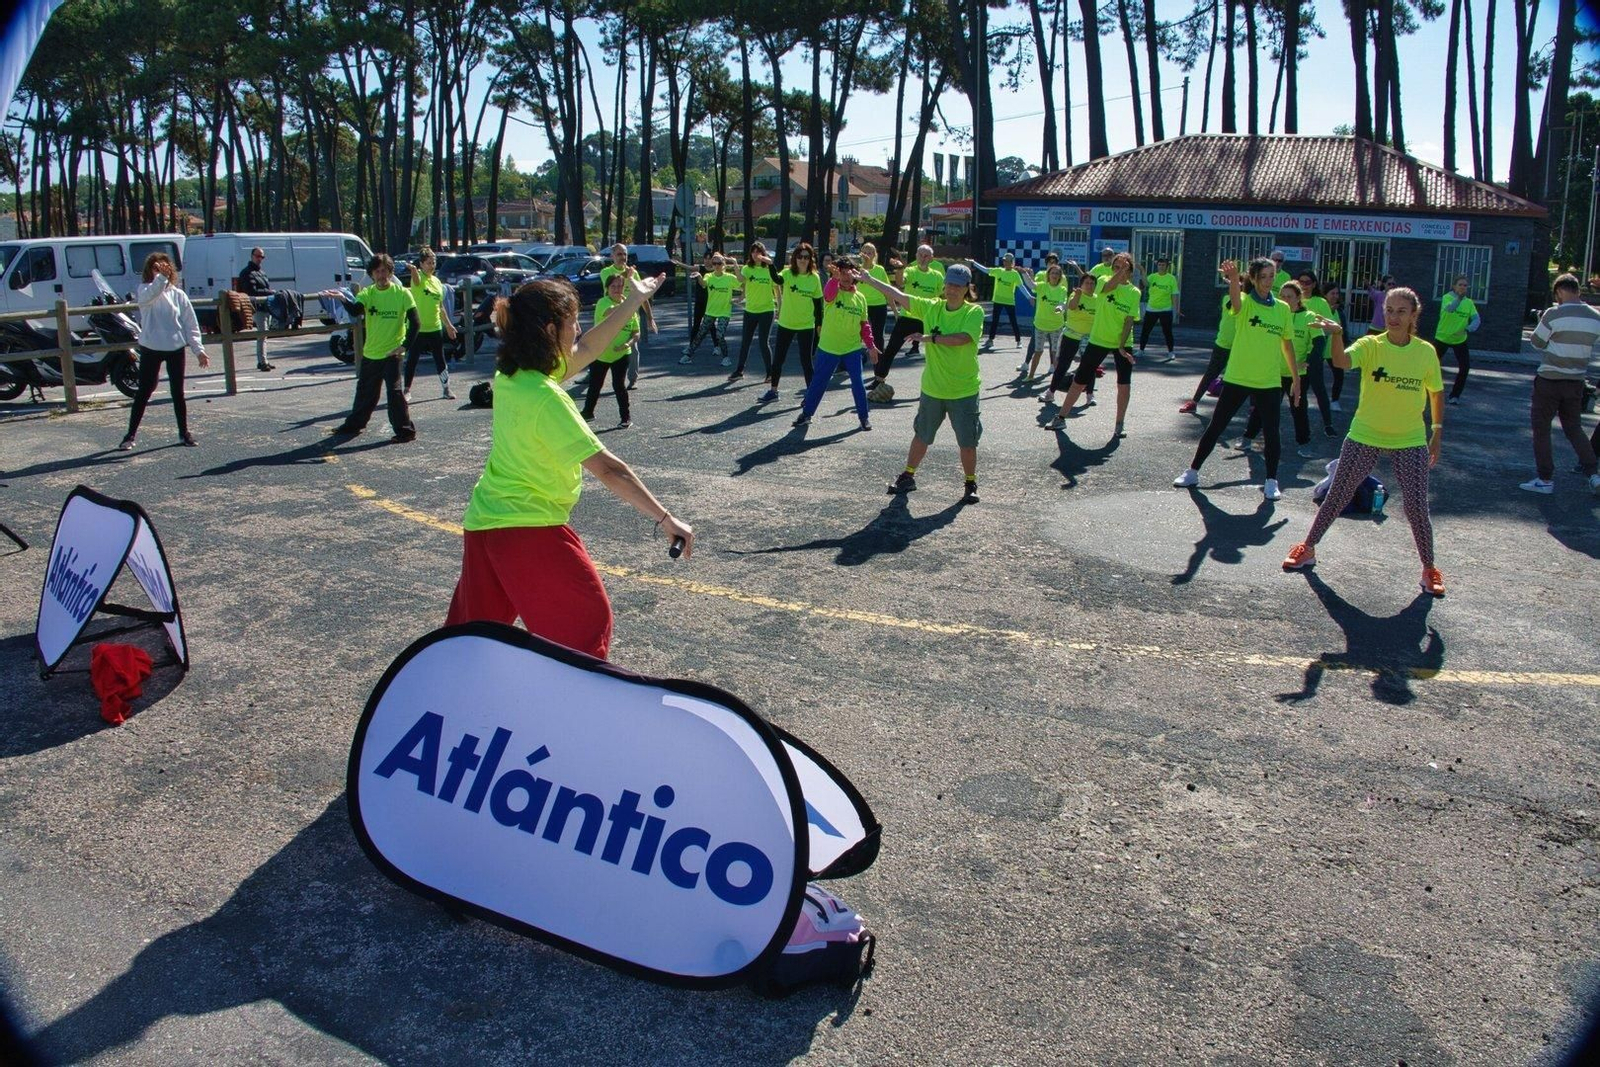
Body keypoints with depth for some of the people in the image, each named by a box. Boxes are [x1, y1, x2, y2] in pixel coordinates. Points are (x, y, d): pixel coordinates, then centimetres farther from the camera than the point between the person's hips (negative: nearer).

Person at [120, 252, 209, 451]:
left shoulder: (178, 294, 4)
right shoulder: (144, 290, -3)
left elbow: (191, 324, 5)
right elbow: (147, 297, -29)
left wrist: (199, 350, -2)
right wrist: (161, 277, -42)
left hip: (176, 348, 2)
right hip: (151, 348, -2)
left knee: (178, 392, 9)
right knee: (144, 392, 2)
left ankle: (184, 432, 21)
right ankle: (131, 434, 10)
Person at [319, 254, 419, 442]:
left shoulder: (402, 293, -8)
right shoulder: (367, 293, 2)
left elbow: (415, 323, -9)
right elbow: (355, 310, -17)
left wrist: (404, 345, -16)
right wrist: (343, 299, -37)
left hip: (392, 353, -5)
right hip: (370, 353, 5)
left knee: (394, 391, -12)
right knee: (365, 392, 17)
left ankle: (406, 430, -4)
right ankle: (354, 424, 32)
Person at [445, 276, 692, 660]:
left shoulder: (510, 376, 2)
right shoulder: (545, 398, -23)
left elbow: (586, 350, 16)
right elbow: (606, 468, -25)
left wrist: (634, 300, 23)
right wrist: (665, 519, -21)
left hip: (482, 523, 9)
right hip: (530, 530, -9)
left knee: (474, 628, 21)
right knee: (588, 622, 5)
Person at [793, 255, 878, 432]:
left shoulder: (860, 297, 3)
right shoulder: (833, 292, -7)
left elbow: (864, 324, 9)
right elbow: (828, 292, -34)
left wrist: (870, 345, 3)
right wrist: (835, 278, -53)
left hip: (853, 348, 2)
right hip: (828, 348, -2)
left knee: (857, 383, -1)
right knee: (818, 383, 7)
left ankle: (863, 417, 12)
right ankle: (806, 414, 22)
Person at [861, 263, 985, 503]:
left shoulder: (974, 312, -11)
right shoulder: (931, 307, 0)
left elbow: (961, 338, -28)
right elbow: (899, 296, 4)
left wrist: (930, 338, -28)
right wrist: (869, 280, 4)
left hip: (964, 392, -3)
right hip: (932, 389, 4)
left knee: (967, 441, 3)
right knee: (921, 436, 16)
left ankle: (970, 485, 22)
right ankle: (908, 476, 32)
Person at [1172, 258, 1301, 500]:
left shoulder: (1283, 308, 5)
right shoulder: (1245, 302, -6)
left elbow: (1287, 344, 12)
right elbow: (1235, 299, -32)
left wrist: (1296, 378, 11)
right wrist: (1234, 279, -55)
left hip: (1270, 382, 2)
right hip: (1237, 378, -2)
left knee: (1271, 432, 1)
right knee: (1215, 427, 5)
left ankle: (1271, 482, 13)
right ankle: (1192, 472, 16)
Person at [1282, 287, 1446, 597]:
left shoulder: (1426, 351, -3)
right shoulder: (1371, 345, -10)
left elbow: (1436, 393, 11)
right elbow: (1341, 361, -32)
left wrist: (1437, 435, 9)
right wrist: (1336, 334, -51)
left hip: (1410, 442, 1)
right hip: (1364, 437, -1)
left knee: (1417, 508, -3)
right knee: (1337, 496, 7)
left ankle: (1429, 569, 15)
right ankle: (1308, 548, 25)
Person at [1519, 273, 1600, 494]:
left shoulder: (1554, 314, -15)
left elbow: (1536, 342, -5)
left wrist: (1543, 322, 10)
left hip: (1549, 380, -6)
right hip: (1576, 382, 6)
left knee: (1541, 428, 5)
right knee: (1574, 428, 17)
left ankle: (1545, 478, 4)